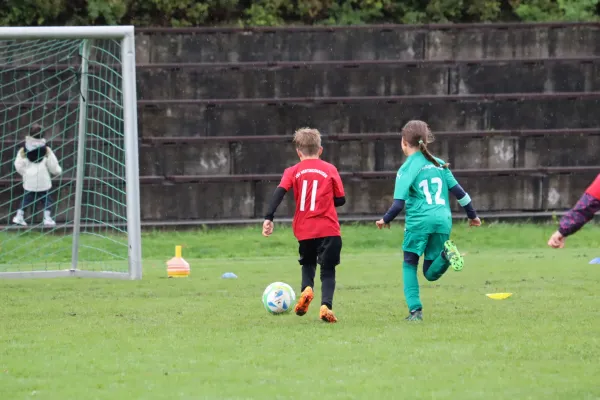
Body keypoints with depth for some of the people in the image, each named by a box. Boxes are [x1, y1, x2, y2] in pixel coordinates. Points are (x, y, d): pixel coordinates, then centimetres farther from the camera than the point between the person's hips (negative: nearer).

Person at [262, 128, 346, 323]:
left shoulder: (293, 171, 4)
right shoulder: (330, 170, 3)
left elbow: (279, 192, -10)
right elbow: (340, 200, 4)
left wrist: (268, 218, -14)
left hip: (304, 230, 1)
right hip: (328, 230, -1)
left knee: (308, 263, 24)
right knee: (328, 270, 6)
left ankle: (307, 289, -5)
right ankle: (326, 305, -17)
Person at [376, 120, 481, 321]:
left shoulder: (407, 168, -2)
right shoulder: (439, 164, 14)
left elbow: (399, 203, -8)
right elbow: (459, 191, 16)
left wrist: (385, 220, 10)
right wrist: (472, 215, 29)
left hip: (419, 221, -4)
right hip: (443, 221, 4)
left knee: (409, 265, 13)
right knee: (431, 273, 10)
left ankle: (415, 310, -2)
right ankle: (445, 255, -23)